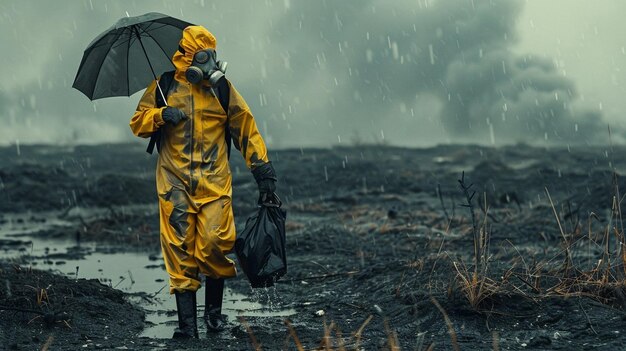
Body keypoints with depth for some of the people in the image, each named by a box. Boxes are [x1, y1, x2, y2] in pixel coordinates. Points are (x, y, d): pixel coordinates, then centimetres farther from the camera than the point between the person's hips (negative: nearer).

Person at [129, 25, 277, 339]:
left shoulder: (222, 88, 7)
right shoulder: (164, 87, 7)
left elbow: (246, 127, 10)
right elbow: (138, 122, 9)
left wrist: (262, 168, 5)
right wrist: (161, 115, -12)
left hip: (214, 182, 0)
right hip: (176, 181, 0)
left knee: (215, 243, -11)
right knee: (180, 249, -4)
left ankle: (214, 309, 12)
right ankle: (187, 321, 0)